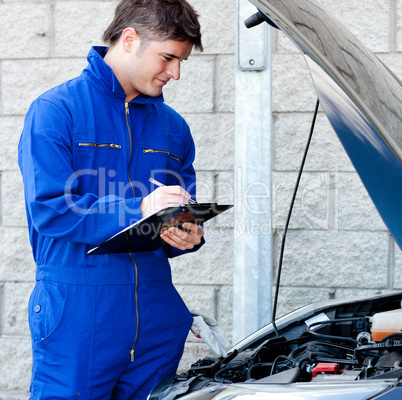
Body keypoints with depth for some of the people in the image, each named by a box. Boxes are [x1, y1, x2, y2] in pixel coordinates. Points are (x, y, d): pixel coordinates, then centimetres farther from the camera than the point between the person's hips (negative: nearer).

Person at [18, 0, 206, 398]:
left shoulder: (172, 127, 16)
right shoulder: (55, 111, -3)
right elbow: (48, 210, -14)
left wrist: (187, 237, -4)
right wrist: (139, 210, -22)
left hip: (156, 316, 6)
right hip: (77, 315, -5)